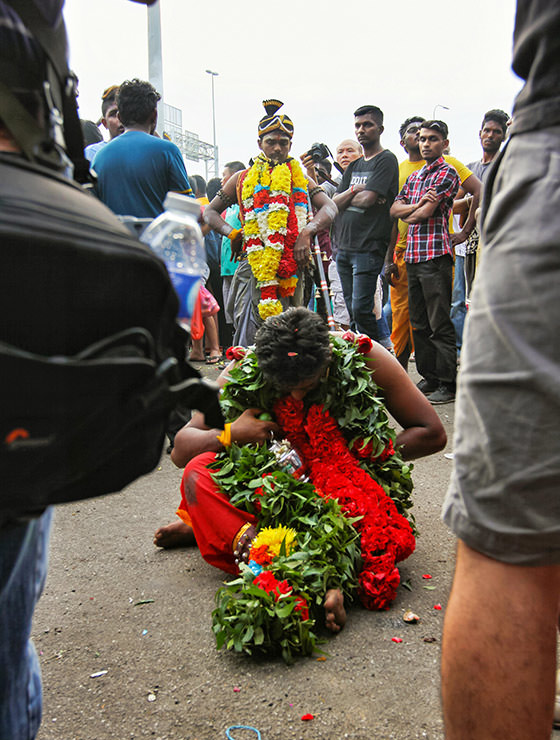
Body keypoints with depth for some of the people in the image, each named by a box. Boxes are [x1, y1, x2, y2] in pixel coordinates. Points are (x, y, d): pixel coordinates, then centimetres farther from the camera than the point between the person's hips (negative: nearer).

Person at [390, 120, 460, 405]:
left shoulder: (447, 173, -3)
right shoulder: (414, 176, 21)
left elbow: (426, 212, -13)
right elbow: (395, 209, 10)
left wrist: (409, 215, 7)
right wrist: (417, 205, -8)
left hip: (436, 255, -8)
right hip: (412, 255, 8)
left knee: (440, 324, -7)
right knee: (419, 324, 10)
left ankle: (448, 384, 0)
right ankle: (429, 378, 19)